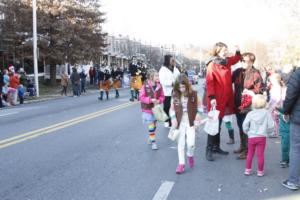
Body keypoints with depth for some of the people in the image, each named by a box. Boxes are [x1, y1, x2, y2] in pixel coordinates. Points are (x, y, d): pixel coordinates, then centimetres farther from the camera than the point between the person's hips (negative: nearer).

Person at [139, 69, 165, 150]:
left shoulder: (159, 86, -5)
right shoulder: (145, 86, -17)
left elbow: (162, 96, 5)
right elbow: (141, 97, -13)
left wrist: (159, 100, -16)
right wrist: (150, 100, -25)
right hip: (147, 109, -4)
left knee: (154, 125, 16)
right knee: (151, 126, -3)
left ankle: (151, 138, 37)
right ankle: (153, 142, 8)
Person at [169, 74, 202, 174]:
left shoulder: (193, 94, -7)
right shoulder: (175, 96, -3)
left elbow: (199, 105, 6)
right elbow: (172, 109, 3)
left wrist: (198, 114, -4)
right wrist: (173, 119, -8)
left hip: (191, 122, -1)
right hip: (180, 123, 2)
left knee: (191, 143, -9)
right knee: (181, 144, 5)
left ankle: (190, 156, 23)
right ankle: (181, 163, 15)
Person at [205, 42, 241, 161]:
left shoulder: (227, 62, 10)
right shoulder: (212, 65, -12)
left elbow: (236, 59, 31)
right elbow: (209, 82, -19)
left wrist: (238, 51, 11)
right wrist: (212, 97, -26)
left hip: (225, 98, 8)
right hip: (216, 99, -7)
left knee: (218, 124, 15)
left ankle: (216, 147, 26)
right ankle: (209, 150, 2)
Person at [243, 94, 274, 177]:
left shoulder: (250, 114, -4)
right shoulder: (267, 113, -5)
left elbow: (245, 125, -7)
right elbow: (271, 126, -5)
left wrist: (247, 132, 11)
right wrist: (267, 132, 14)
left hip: (251, 137, 1)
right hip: (262, 137, -1)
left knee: (250, 153, 14)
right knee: (260, 154, 6)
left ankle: (247, 170, 19)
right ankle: (260, 171, 13)